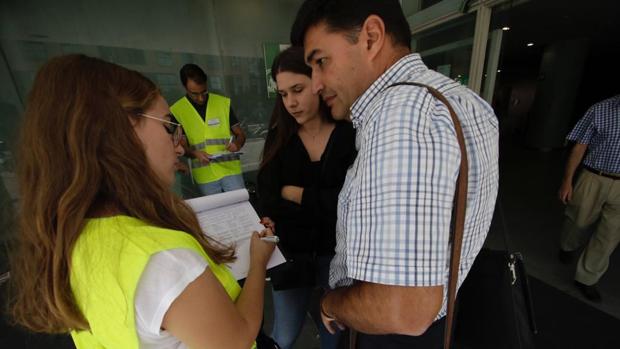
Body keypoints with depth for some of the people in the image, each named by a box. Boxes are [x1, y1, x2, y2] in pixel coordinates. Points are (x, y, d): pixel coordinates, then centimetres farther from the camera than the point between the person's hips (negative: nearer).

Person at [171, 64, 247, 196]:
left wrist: (237, 143, -18)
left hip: (230, 170, 0)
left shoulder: (223, 103, 0)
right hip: (205, 176, 1)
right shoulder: (176, 110, -1)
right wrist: (194, 153, -15)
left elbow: (241, 134, 4)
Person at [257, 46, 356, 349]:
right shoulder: (279, 137, -3)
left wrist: (295, 194, -11)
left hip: (337, 252, -1)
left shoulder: (350, 135, -11)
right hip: (291, 253, 1)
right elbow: (268, 199, -9)